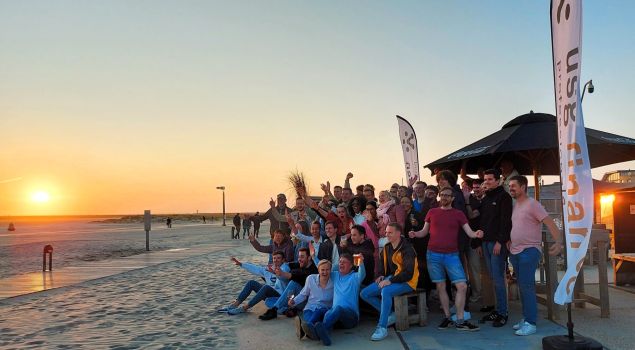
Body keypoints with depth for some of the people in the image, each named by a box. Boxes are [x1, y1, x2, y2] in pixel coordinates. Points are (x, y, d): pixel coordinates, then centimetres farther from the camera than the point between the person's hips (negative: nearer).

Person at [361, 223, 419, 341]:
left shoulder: (407, 249, -16)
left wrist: (390, 281, -24)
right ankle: (390, 314, 3)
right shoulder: (387, 247, 8)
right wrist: (381, 276, 3)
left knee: (386, 291, -37)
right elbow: (383, 264, 23)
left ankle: (382, 328, -29)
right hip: (391, 278, 9)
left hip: (406, 282, -8)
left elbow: (408, 273, -22)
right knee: (364, 294, -4)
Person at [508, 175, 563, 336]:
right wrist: (509, 241, 15)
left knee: (527, 286, -10)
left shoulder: (532, 204, -10)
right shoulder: (515, 206, 14)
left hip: (529, 250, -8)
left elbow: (550, 223, -18)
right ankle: (526, 318, 22)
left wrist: (559, 242, -29)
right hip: (515, 251, 8)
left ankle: (530, 323, -5)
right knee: (522, 286, 13)